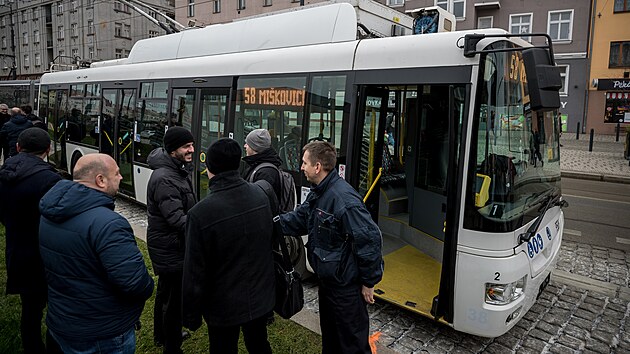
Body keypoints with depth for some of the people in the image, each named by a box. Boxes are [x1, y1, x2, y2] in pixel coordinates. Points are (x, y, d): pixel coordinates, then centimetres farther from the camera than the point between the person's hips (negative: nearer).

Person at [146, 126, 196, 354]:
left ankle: (162, 335, 46)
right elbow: (177, 219, -31)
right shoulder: (164, 179, -25)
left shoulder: (180, 171, 7)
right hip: (170, 249, -11)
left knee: (166, 291, 26)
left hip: (170, 246, 11)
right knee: (175, 298, 2)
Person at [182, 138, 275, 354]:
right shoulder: (260, 195, -9)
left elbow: (194, 274, -18)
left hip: (224, 306, -4)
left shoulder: (201, 213, -25)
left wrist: (191, 317, -4)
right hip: (261, 298, 5)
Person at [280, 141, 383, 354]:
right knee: (330, 336, 27)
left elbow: (370, 239, -28)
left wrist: (369, 282, -19)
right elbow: (297, 220, 10)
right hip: (327, 280, 9)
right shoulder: (317, 193, 4)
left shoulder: (344, 198, -28)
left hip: (347, 286, -9)